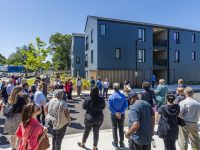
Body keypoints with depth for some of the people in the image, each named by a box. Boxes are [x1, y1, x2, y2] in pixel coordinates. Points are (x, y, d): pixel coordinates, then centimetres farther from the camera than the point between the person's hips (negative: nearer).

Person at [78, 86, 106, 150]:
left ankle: (83, 144, 45)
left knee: (86, 131, 21)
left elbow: (84, 107, -5)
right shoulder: (101, 99, -17)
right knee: (96, 132, 18)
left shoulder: (88, 99, -20)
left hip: (89, 118, 0)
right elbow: (103, 107, 1)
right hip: (99, 118, 1)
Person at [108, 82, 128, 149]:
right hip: (121, 115, 1)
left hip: (113, 115, -1)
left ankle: (115, 143, 26)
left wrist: (115, 113, -12)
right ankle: (121, 144, 27)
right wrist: (120, 112, -12)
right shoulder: (123, 96, -10)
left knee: (114, 129, 14)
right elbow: (125, 105, -12)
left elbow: (110, 107, -15)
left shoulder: (111, 97, -14)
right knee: (121, 129, 15)